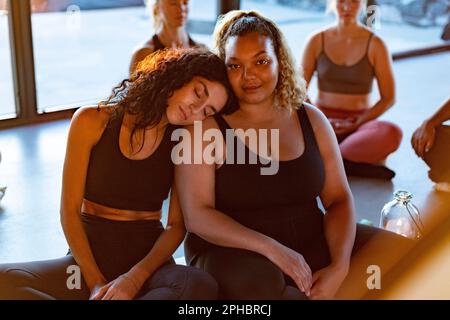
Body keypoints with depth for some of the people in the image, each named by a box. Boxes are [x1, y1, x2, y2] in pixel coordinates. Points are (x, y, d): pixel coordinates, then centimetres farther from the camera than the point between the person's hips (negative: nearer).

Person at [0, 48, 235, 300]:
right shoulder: (93, 121, -5)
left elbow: (177, 225, -2)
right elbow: (70, 210, -5)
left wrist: (136, 278, -19)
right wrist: (96, 282, -14)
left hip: (148, 258, 0)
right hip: (88, 255, 0)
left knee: (202, 286, -35)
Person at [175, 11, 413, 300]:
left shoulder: (311, 119, 6)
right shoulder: (206, 127, -7)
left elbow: (338, 199, 4)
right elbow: (197, 215, -14)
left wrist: (339, 267, -14)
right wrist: (272, 249, -25)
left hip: (312, 245, 4)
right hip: (234, 253, -3)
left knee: (402, 251, -13)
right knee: (257, 282, -37)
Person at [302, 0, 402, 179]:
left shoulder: (375, 45, -2)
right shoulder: (316, 41, 2)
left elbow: (388, 98, 0)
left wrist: (356, 124, -12)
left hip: (360, 125, -1)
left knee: (392, 134, -35)